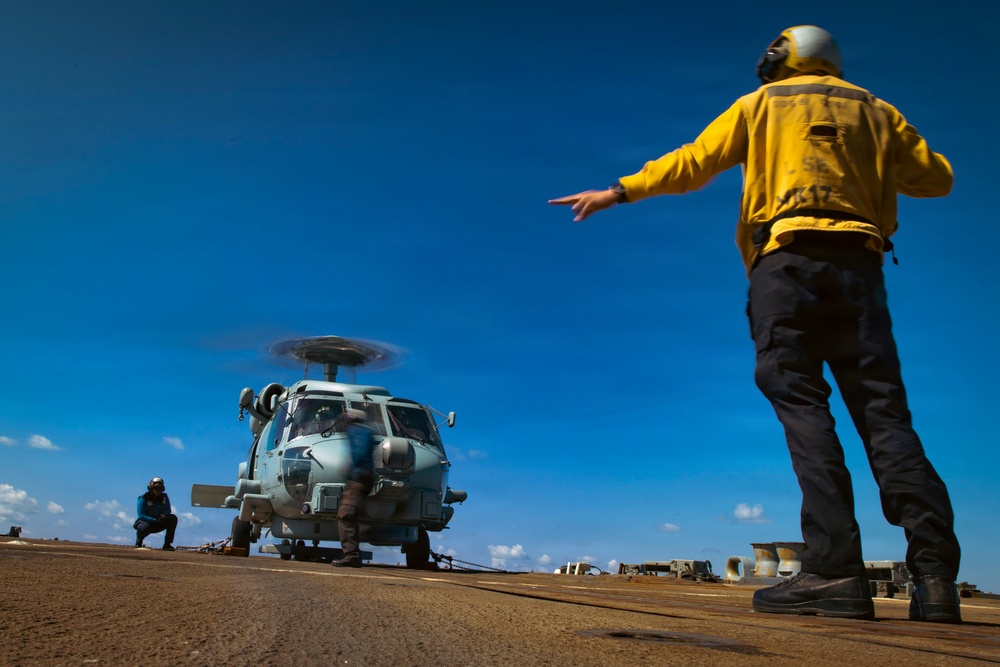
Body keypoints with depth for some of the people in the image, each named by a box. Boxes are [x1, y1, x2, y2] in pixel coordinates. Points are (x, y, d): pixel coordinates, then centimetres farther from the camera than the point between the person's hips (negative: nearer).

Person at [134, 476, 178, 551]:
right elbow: (141, 516, -18)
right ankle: (138, 543, -2)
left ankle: (167, 544, -16)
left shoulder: (164, 497, 1)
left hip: (158, 524, 4)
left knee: (173, 518, -20)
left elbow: (168, 511, 5)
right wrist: (155, 520, -32)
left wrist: (163, 515, -22)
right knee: (145, 527, -40)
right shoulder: (143, 498, -13)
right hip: (146, 522, -4)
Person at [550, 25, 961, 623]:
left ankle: (836, 569, -19)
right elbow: (937, 178, 24)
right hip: (859, 264, 3)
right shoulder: (875, 109, 23)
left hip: (788, 259, -3)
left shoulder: (761, 104, 17)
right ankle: (935, 570, -12)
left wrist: (618, 192, 13)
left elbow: (691, 163, 8)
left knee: (802, 404, -10)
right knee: (884, 411, -2)